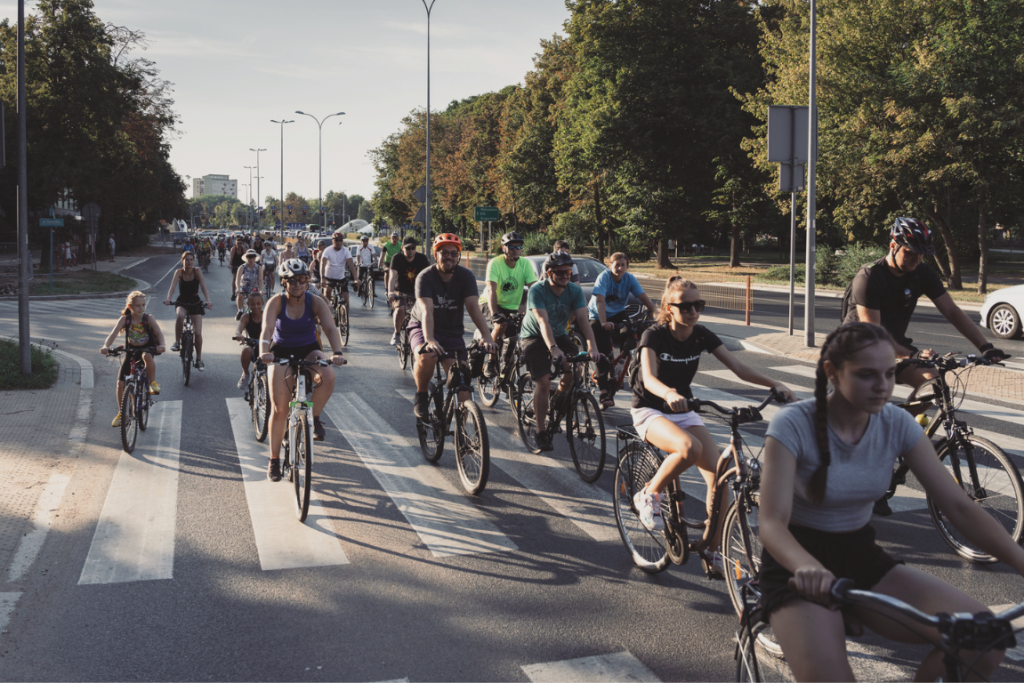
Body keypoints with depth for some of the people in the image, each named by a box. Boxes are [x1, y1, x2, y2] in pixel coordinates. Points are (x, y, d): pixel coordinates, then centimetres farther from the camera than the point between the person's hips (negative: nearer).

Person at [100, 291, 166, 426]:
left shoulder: (148, 318, -15)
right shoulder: (124, 319, -13)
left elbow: (158, 331, -28)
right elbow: (113, 334, -23)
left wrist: (161, 345, -48)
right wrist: (105, 346, -43)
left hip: (147, 349, -2)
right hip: (130, 351, 2)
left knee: (147, 356, -40)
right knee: (120, 382, -4)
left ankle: (152, 382, -15)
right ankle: (121, 413, 14)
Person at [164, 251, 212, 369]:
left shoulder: (197, 271, -11)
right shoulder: (179, 272, -9)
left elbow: (204, 287, -19)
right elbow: (172, 287, -20)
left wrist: (208, 301, -35)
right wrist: (168, 299, -39)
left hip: (195, 303, 0)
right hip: (182, 302, 0)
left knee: (198, 333, -6)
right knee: (180, 315, -38)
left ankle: (199, 360, 11)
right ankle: (177, 342, -20)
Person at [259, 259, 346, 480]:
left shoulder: (316, 302, -13)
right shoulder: (276, 302, -15)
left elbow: (330, 328, -26)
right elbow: (267, 329, -30)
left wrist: (337, 352, -45)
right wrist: (264, 352, -50)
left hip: (308, 350, 1)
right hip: (281, 352, -1)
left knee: (327, 377, -33)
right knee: (279, 408, -9)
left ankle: (314, 418, -5)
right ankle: (274, 460, 6)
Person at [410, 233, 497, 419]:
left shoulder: (466, 276, -9)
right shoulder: (425, 277, -17)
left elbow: (473, 307, -20)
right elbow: (426, 311, -30)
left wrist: (487, 337, -35)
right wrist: (429, 340, -46)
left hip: (452, 332, 3)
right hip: (423, 328, -2)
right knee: (426, 357, -34)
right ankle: (421, 396, -6)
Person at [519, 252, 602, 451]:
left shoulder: (575, 291, -11)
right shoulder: (537, 290, -23)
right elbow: (543, 322, -35)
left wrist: (592, 346, -37)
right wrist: (553, 348, -49)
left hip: (559, 335, 4)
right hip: (534, 337, -4)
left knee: (575, 367, -23)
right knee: (543, 381, -19)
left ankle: (559, 399, 9)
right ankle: (541, 433, -9)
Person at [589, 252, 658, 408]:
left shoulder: (629, 278, -9)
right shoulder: (604, 277, -20)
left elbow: (644, 297, -18)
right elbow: (600, 301, -31)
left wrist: (656, 312, -35)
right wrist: (604, 323, -45)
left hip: (618, 314, 4)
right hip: (598, 316, -4)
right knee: (603, 353, -14)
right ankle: (604, 392, -10)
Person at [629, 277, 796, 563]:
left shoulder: (702, 335, -2)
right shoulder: (654, 336, -17)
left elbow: (738, 367, -7)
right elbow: (649, 378, -32)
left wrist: (774, 384, -23)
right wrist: (669, 394, -55)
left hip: (684, 412, 5)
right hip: (650, 412, -5)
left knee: (719, 477, -13)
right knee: (690, 448, -37)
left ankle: (713, 551, 3)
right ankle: (649, 495, -11)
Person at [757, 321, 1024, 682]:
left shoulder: (898, 424, -5)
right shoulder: (793, 425, -19)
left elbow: (959, 506, -8)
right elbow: (773, 523, -26)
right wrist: (809, 568, -48)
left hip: (862, 559, 5)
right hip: (800, 565, -5)